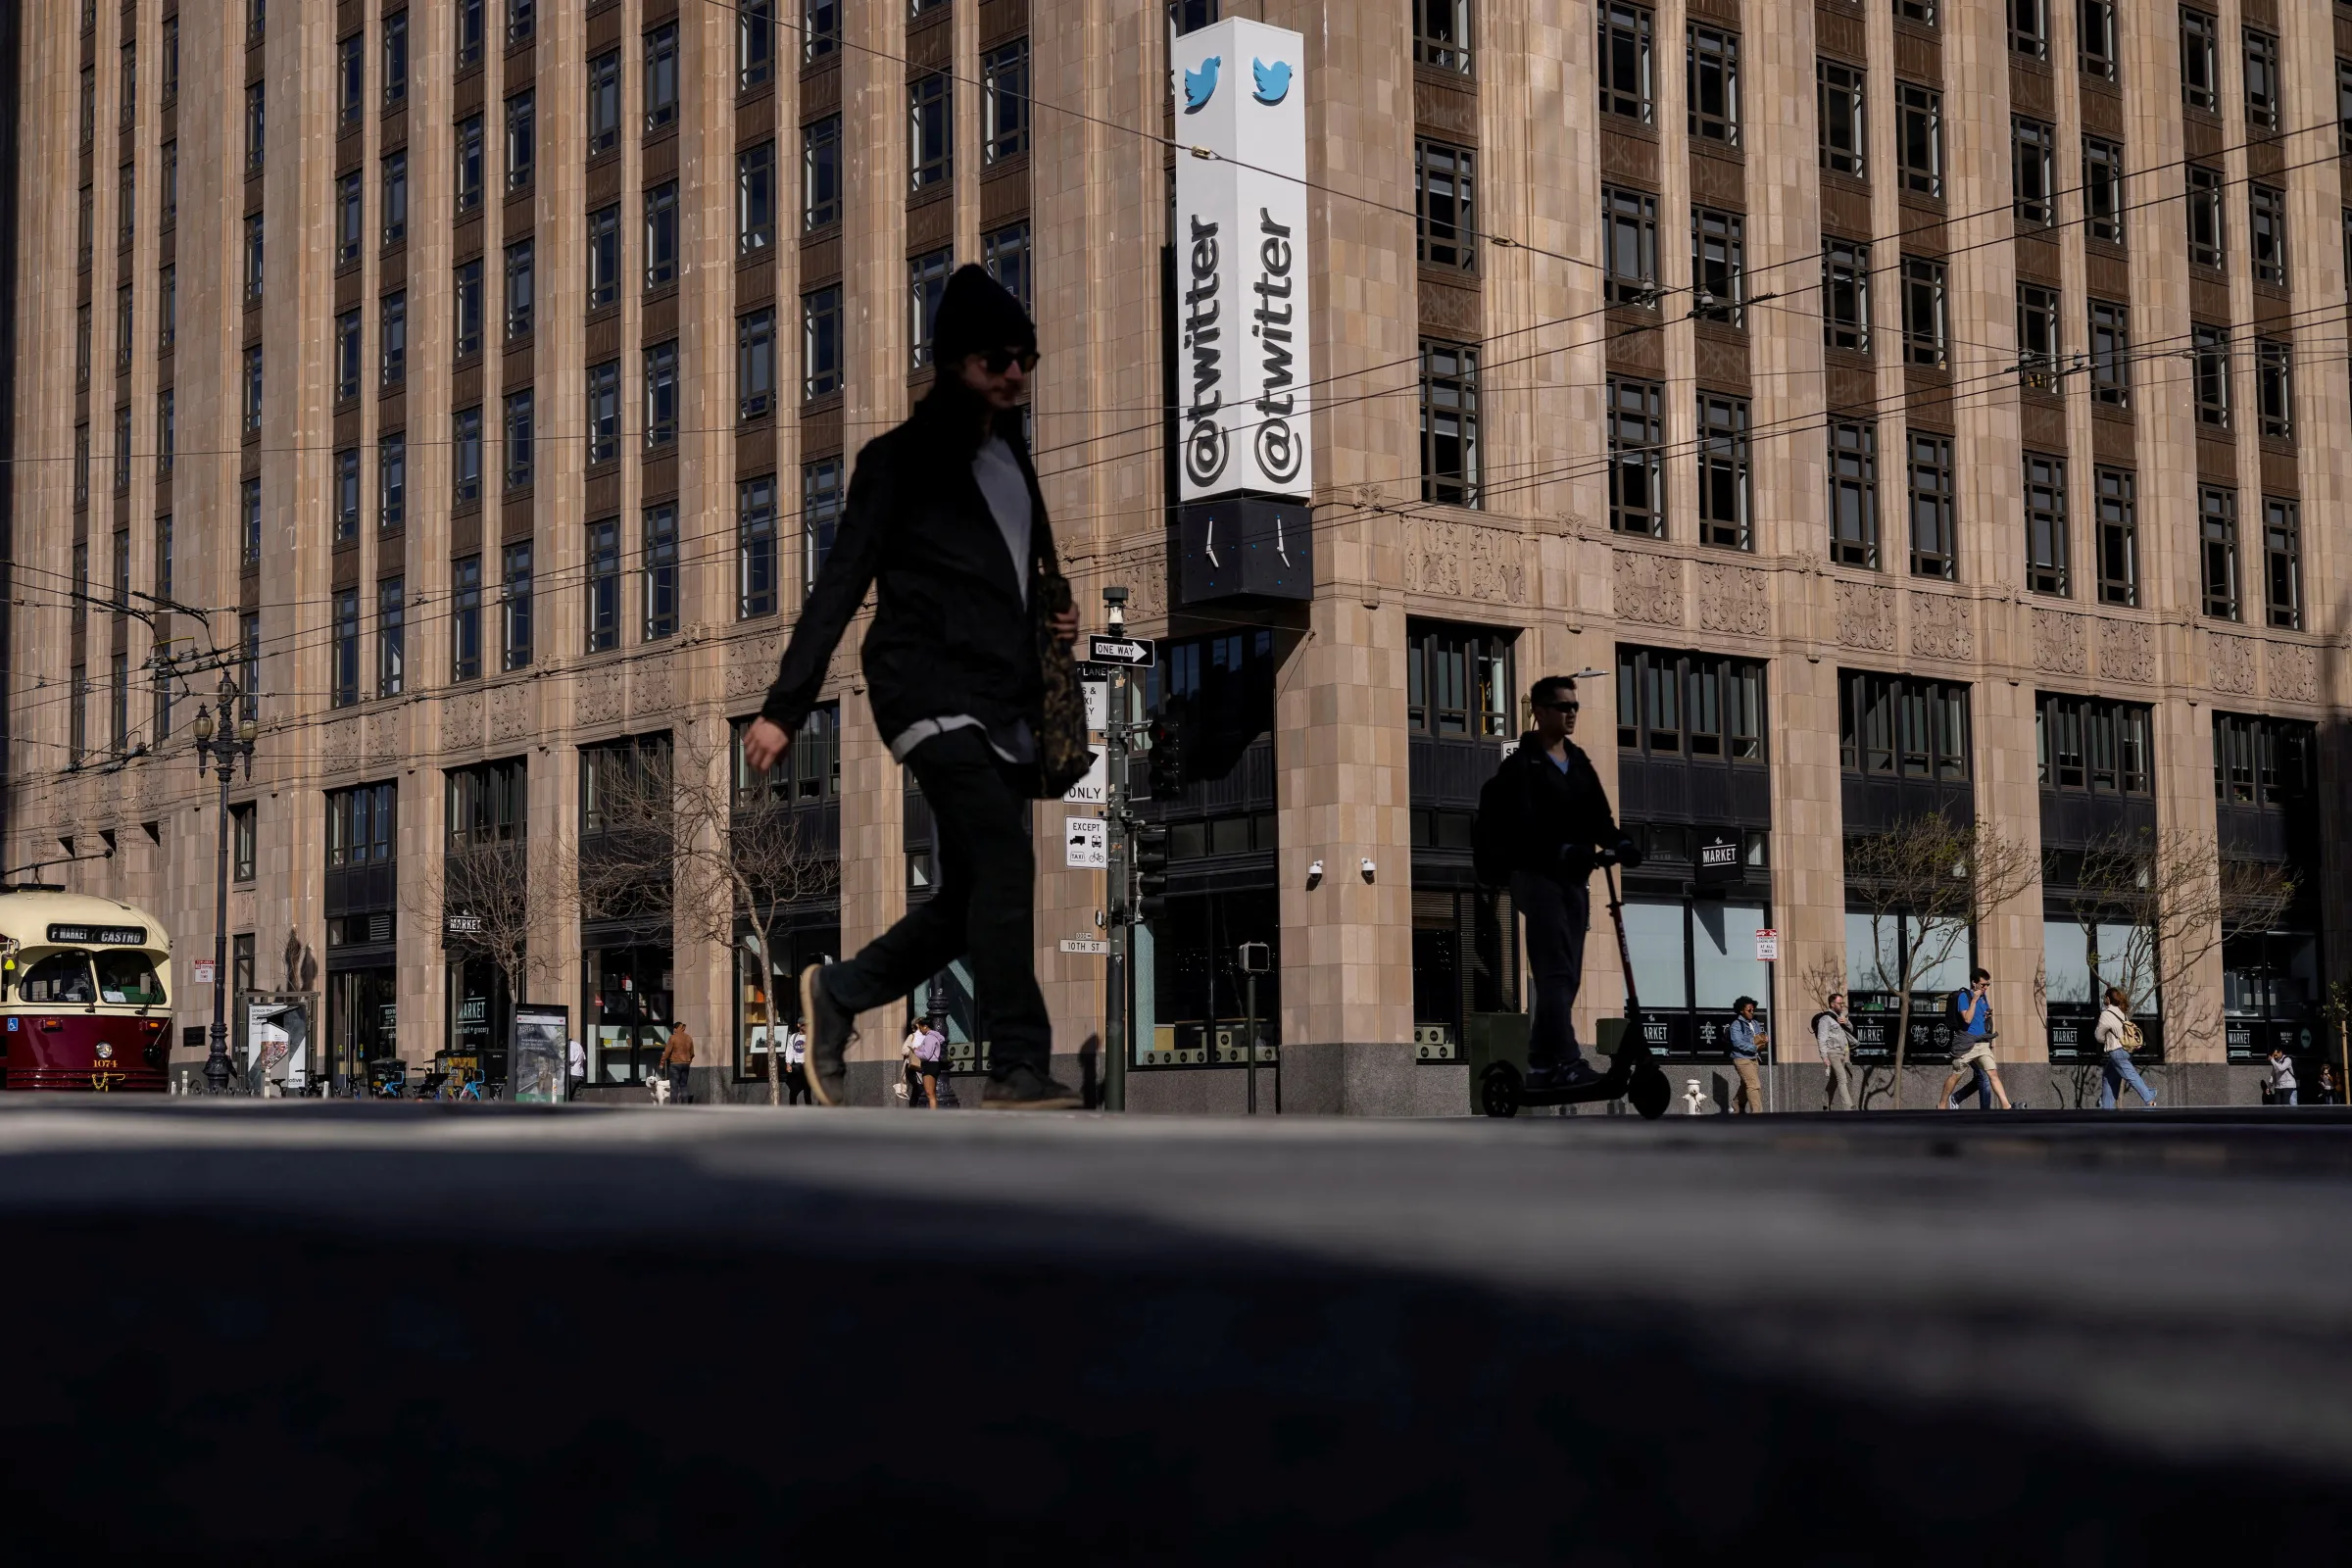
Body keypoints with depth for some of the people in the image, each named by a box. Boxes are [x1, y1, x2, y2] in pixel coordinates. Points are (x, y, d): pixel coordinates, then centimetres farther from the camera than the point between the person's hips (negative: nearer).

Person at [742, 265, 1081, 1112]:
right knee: (1004, 864, -21)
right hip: (931, 695, -8)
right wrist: (784, 707, -10)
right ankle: (1019, 1068, -20)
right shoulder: (901, 460, 0)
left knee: (972, 898, 6)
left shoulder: (1013, 459, 21)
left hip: (1006, 708, 8)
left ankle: (840, 992, 24)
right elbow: (840, 586, -4)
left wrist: (1054, 620, 9)